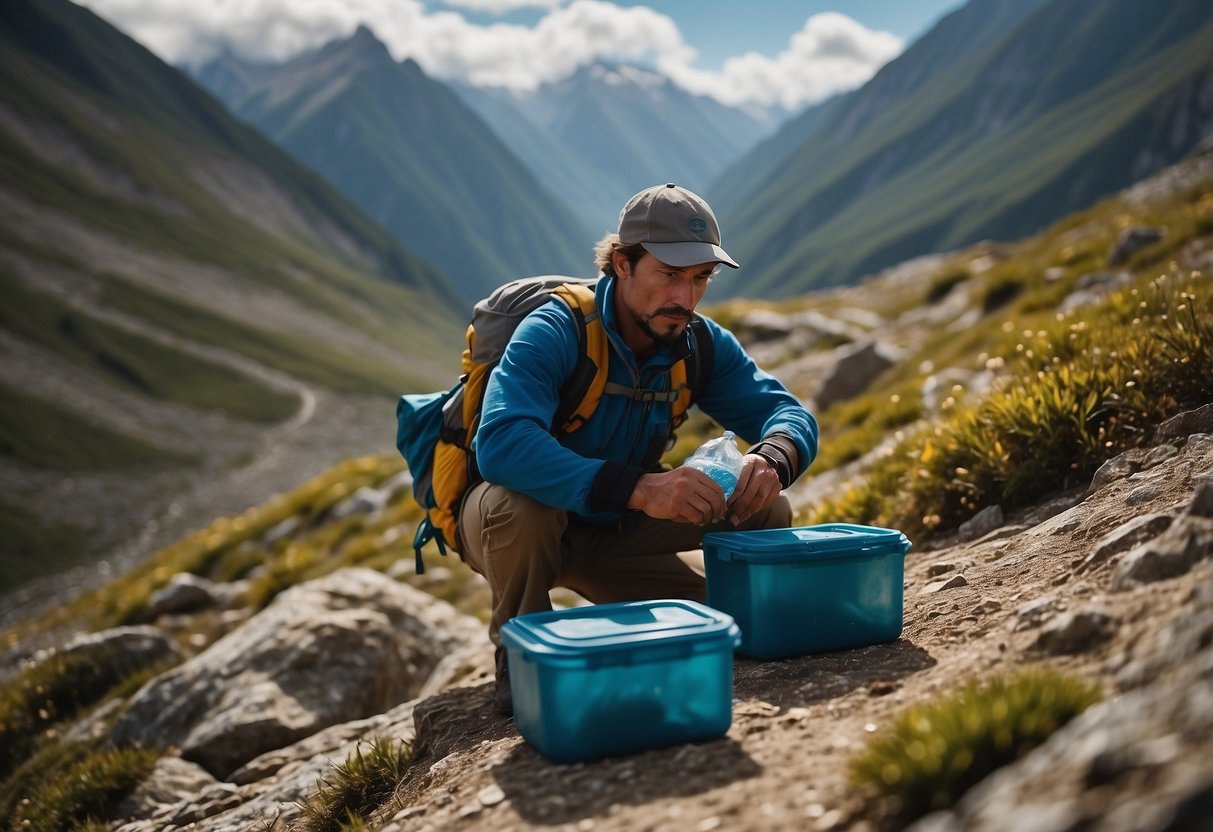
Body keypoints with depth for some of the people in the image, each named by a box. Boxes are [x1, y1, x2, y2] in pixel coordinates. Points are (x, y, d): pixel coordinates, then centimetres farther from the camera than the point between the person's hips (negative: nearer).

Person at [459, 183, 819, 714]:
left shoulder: (702, 346, -7)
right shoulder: (552, 334, -27)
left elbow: (789, 415, -5)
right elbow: (501, 444, -43)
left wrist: (771, 460, -31)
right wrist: (638, 487, -52)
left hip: (612, 533, 6)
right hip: (506, 522, -5)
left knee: (766, 512, -7)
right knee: (517, 503, -41)